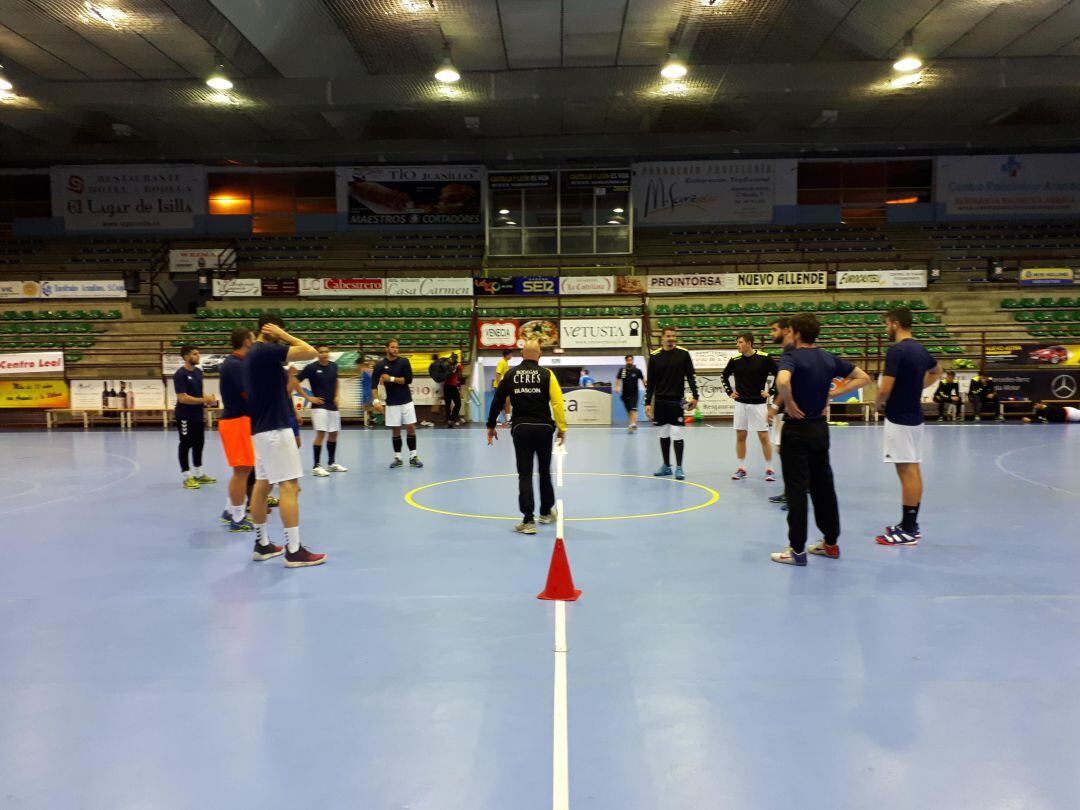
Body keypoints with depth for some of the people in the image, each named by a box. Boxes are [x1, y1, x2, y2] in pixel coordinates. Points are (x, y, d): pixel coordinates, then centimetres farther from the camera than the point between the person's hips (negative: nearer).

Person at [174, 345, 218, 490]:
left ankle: (198, 474, 26)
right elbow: (182, 398, -21)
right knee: (186, 445, 1)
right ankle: (187, 477, 9)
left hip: (198, 415, 8)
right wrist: (204, 400, -22)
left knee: (199, 444, 14)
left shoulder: (198, 372, 9)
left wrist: (208, 400, -1)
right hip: (185, 417, -8)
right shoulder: (180, 374, -15)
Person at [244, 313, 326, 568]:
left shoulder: (253, 353, 14)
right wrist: (284, 336, -11)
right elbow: (310, 352, -20)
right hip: (275, 428, -10)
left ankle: (262, 544, 21)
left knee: (262, 485, 13)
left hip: (262, 428, 10)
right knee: (288, 486, -8)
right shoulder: (265, 350, -15)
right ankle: (294, 551, -7)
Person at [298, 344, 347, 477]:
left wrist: (337, 395, 10)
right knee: (321, 434, -11)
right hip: (319, 405, -6)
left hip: (333, 406, 6)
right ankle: (316, 466, -6)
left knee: (333, 434, 12)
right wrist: (308, 398, -10)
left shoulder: (333, 366, 6)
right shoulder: (311, 367, -10)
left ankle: (332, 463, 25)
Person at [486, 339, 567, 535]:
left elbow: (497, 400, 5)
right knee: (545, 471, 18)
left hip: (520, 429, 0)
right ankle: (546, 512, 33)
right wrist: (562, 428, -4)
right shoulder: (546, 374, -2)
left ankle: (528, 521, 1)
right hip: (543, 428, 0)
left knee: (525, 475, 4)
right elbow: (557, 402, -9)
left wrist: (491, 426, 14)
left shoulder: (511, 374, 4)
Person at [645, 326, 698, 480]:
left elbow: (690, 376, 0)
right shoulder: (654, 356, 3)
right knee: (663, 434, 10)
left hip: (677, 400, -2)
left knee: (677, 433, -5)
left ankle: (679, 468, 3)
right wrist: (648, 402, 2)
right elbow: (651, 382, 5)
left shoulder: (683, 354, -1)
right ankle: (666, 466, 20)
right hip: (660, 400, 2)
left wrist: (694, 396, -9)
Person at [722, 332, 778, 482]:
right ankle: (741, 469, 16)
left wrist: (771, 392, -5)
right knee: (740, 436, 6)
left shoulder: (764, 359, -9)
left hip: (758, 403, -3)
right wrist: (730, 392, 10)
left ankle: (769, 469, 10)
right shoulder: (735, 360, 1)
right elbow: (723, 376, 18)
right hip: (740, 403, 4)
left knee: (764, 437, -1)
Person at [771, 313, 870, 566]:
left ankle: (797, 550, 3)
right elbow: (862, 377, 14)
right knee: (824, 486, 14)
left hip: (797, 429, -7)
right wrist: (833, 393, 6)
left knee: (796, 490, -2)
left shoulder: (791, 357, -13)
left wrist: (790, 405, -19)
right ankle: (831, 543, 23)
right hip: (821, 427, 7)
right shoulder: (829, 358, 7)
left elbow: (782, 381, -36)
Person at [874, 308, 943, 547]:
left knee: (907, 471, -5)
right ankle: (910, 524, 21)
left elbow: (885, 389, -21)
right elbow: (937, 372, 29)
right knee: (913, 470, 12)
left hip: (899, 418, -9)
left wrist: (878, 404, -2)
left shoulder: (896, 351, -17)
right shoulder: (920, 349, 10)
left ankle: (908, 531, 0)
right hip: (914, 416, 9)